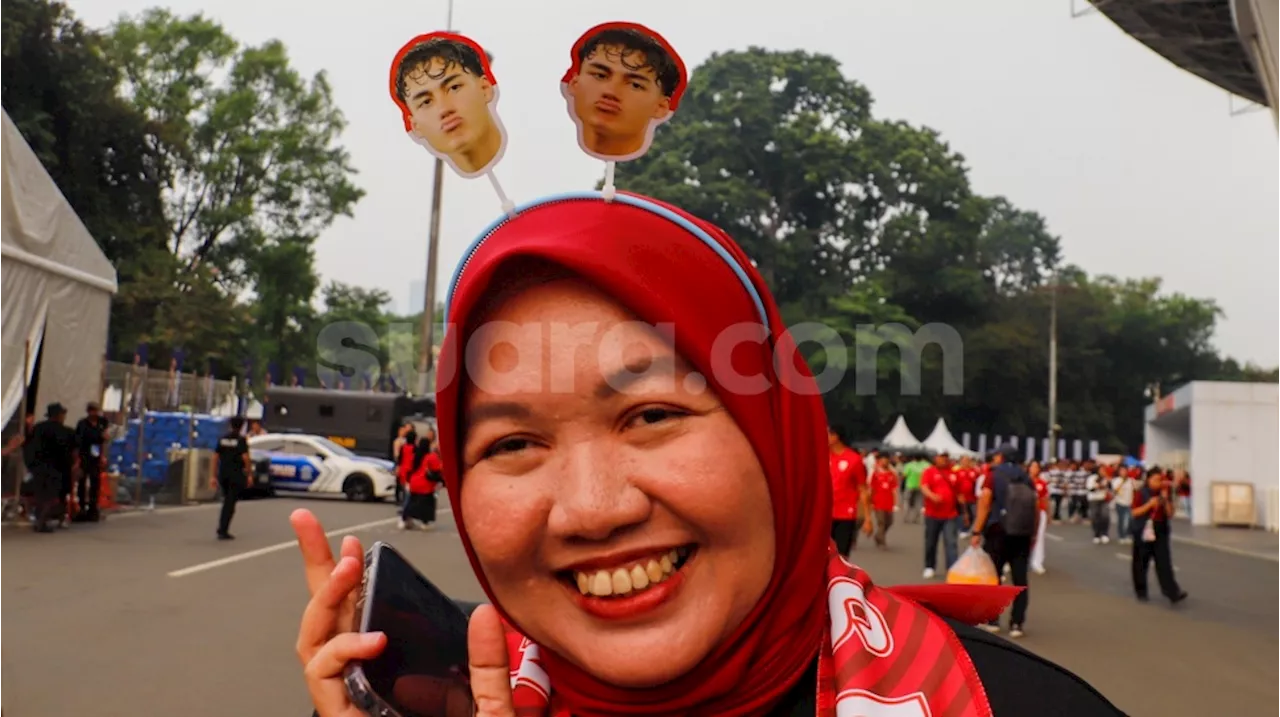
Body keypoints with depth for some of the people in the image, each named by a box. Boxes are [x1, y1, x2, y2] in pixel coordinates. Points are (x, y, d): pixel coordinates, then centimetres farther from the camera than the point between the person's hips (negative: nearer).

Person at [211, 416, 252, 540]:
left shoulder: (222, 439, 8)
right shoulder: (241, 440, -8)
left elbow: (215, 458, 7)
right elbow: (245, 458, -13)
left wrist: (214, 476, 11)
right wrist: (250, 475, -6)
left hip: (223, 474, 5)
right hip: (236, 474, -5)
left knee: (227, 502, 19)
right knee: (230, 503, -3)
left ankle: (221, 529, 17)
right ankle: (223, 531, -5)